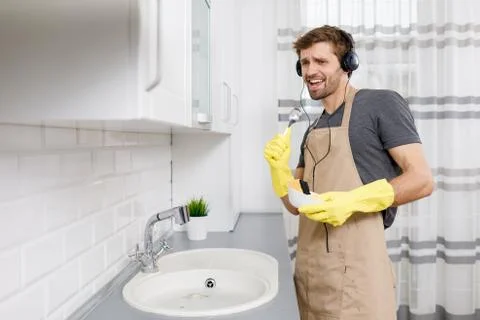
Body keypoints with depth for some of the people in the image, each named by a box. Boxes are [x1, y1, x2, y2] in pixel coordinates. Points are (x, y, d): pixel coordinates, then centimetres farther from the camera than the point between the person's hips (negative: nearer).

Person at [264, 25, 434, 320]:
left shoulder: (381, 104, -4)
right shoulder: (313, 130, 15)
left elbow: (422, 180, -10)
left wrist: (353, 201, -22)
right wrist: (279, 167, -4)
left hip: (354, 271, -6)